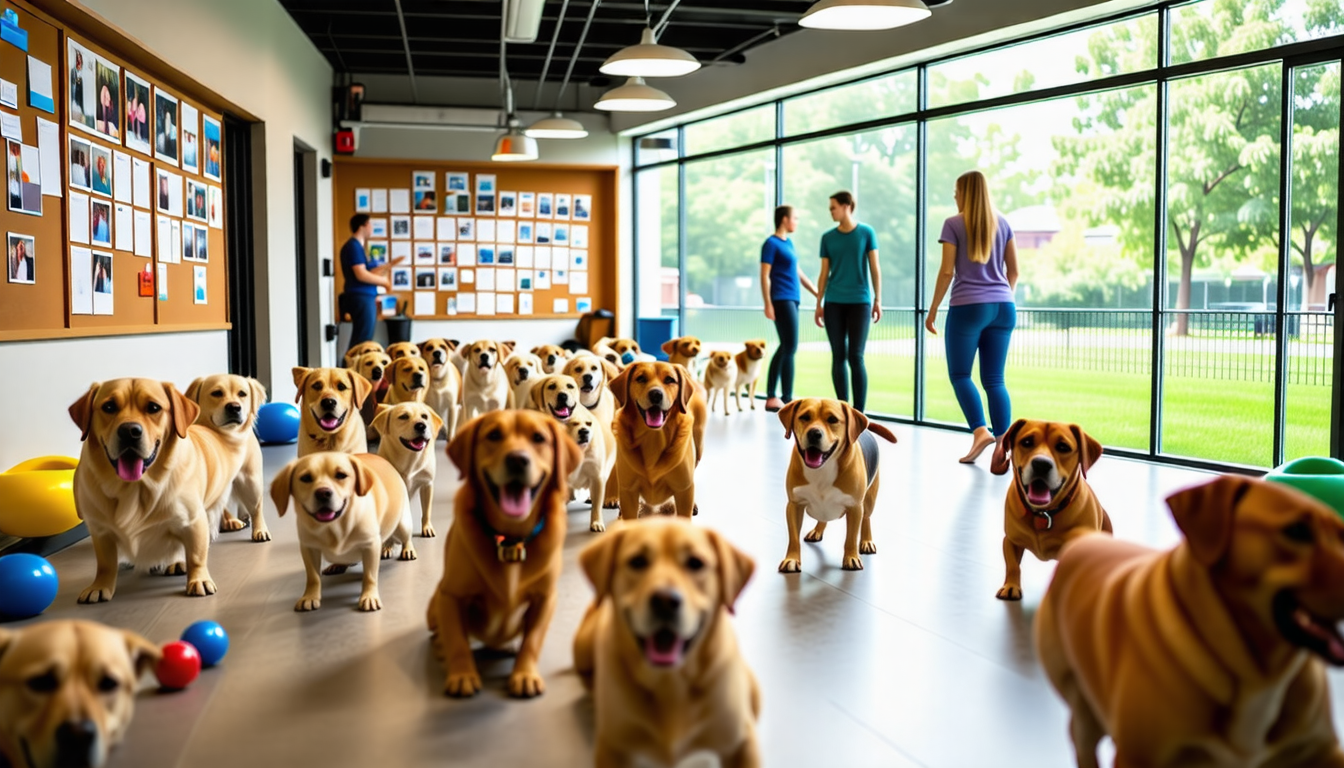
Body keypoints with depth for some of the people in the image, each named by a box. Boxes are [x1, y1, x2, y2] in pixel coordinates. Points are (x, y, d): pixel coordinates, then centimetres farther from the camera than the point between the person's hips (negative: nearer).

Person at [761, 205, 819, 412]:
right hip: (781, 300, -9)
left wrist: (818, 294, 21)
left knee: (785, 348, 9)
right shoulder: (771, 243, -7)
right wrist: (768, 304, -19)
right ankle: (787, 399, -6)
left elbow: (798, 273, 22)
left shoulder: (788, 243, 17)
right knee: (790, 347, -10)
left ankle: (771, 397, 14)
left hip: (792, 299, 9)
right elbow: (765, 276, -12)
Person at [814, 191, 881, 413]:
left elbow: (874, 268, 3)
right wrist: (818, 304, 7)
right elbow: (824, 273, 10)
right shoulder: (828, 238, 8)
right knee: (838, 357, 3)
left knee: (855, 357, -7)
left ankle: (859, 411, -2)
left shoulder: (866, 233, 2)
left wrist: (878, 300, -1)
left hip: (859, 302, -2)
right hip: (833, 303, 3)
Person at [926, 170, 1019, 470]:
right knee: (994, 379, 4)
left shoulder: (954, 224, -2)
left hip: (967, 307, -4)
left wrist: (932, 310, 1)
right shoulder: (1001, 223, 12)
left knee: (960, 374, 7)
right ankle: (1002, 440, -12)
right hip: (1002, 307, 4)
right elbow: (1013, 270, 14)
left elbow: (947, 271, -6)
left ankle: (980, 431, -12)